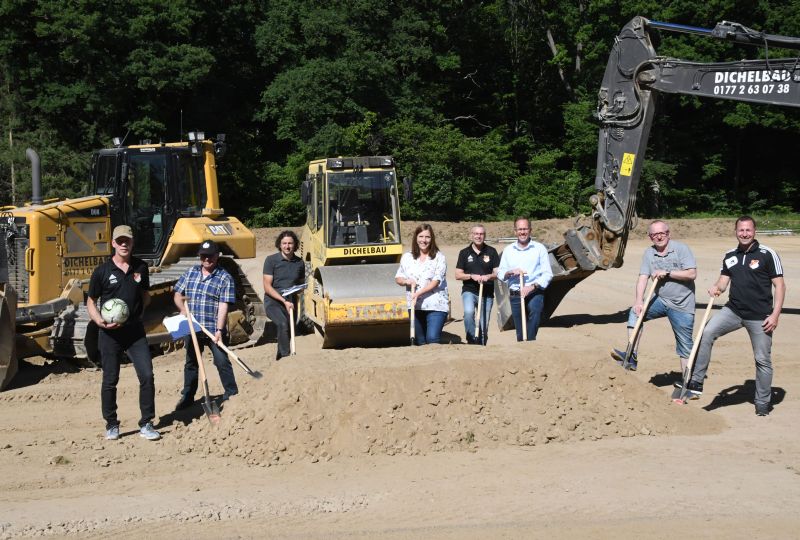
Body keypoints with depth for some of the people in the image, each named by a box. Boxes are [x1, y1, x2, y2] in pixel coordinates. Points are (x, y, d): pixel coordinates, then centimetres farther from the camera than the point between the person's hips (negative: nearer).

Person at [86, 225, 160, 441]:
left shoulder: (141, 267, 5)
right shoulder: (102, 271, -3)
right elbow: (91, 302, 4)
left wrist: (138, 311, 1)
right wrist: (99, 320, -14)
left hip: (135, 331, 2)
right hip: (110, 334, -2)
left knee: (147, 376, -4)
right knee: (110, 380, 5)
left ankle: (146, 424, 6)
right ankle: (111, 425, 20)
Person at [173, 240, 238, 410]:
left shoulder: (224, 278, -7)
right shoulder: (191, 272, 9)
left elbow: (223, 306, -14)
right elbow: (178, 295, 15)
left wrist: (219, 330, -22)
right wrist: (182, 308, -7)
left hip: (213, 329, -5)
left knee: (222, 362, -3)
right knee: (191, 362, 15)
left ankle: (232, 395, 9)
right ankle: (187, 397, 27)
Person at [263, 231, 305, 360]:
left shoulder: (299, 263, 7)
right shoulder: (271, 260, -5)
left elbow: (302, 284, 23)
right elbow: (267, 287, -9)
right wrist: (284, 301, -18)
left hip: (291, 303, 5)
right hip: (273, 302, -5)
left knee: (289, 330, 6)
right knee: (283, 324, -30)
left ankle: (280, 358, 25)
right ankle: (286, 355, -31)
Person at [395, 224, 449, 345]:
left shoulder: (439, 257, -3)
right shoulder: (407, 257, 10)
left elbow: (436, 281, -11)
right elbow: (398, 278, 15)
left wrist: (418, 293, -21)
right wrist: (406, 281, -8)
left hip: (435, 306, -4)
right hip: (414, 307, 4)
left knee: (432, 339, -17)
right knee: (419, 342, 10)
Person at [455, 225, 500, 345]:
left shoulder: (491, 252, 6)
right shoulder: (464, 252, 6)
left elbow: (497, 272, 3)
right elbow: (457, 275, 3)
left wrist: (488, 276, -18)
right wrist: (472, 276, -14)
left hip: (487, 293, 1)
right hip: (469, 291, -1)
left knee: (484, 325, 4)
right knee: (468, 312, -30)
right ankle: (472, 340, -20)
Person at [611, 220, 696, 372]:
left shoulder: (681, 248, -9)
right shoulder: (649, 253, 4)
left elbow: (692, 274, -16)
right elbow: (643, 278, -5)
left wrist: (667, 273, -19)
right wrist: (639, 301, -19)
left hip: (682, 305, -4)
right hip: (660, 300, 4)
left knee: (685, 345, 2)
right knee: (635, 313, -18)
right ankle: (631, 356, -19)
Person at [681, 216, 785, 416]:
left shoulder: (767, 254, -5)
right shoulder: (730, 256, 10)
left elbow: (779, 285, -4)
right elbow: (723, 281, 14)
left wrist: (775, 314, -12)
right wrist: (717, 287, -11)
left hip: (760, 316, -3)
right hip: (733, 310, 4)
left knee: (762, 359, 4)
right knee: (707, 333, -20)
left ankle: (763, 402, 21)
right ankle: (696, 383, -17)